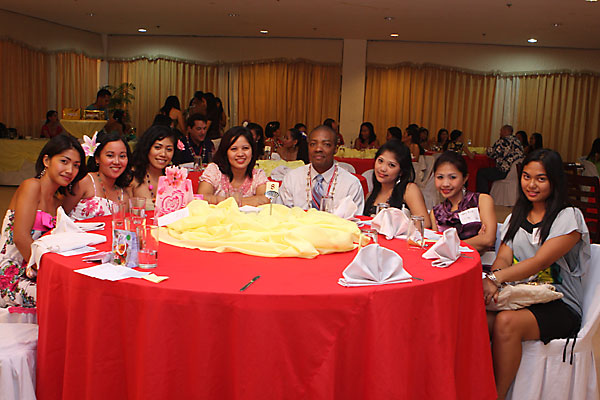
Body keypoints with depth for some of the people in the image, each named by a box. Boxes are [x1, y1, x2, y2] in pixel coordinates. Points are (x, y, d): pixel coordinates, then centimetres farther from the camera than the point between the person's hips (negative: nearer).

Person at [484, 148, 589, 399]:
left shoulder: (568, 217, -3)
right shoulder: (516, 218, 16)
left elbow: (540, 261, -16)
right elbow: (503, 257, 4)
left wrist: (497, 278, -31)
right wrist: (494, 277, -21)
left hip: (559, 306, -4)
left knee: (506, 322, -34)